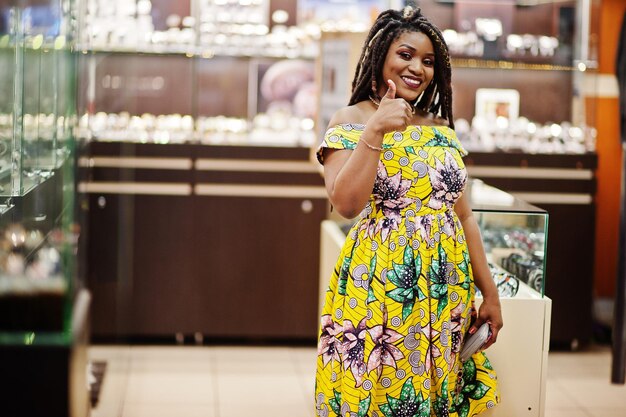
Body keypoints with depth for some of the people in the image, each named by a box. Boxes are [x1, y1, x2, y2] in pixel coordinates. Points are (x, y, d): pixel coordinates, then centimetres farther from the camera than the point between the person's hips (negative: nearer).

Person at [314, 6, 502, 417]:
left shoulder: (442, 130, 12)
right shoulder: (351, 120, -3)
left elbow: (464, 217, 13)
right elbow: (347, 203, -17)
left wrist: (490, 293, 11)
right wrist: (375, 130, -22)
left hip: (447, 291, 5)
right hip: (379, 287, -5)